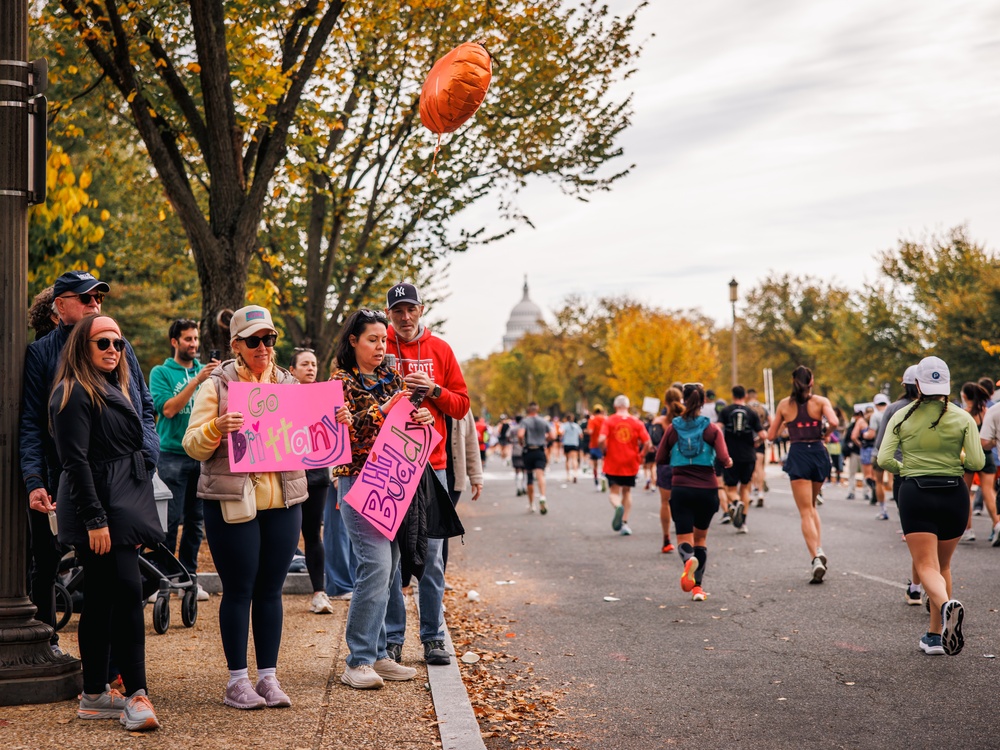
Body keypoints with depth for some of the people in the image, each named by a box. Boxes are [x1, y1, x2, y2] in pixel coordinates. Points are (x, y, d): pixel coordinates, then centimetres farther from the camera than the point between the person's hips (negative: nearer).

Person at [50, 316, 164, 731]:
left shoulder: (113, 389, 20)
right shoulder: (74, 393, -9)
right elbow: (75, 461, -16)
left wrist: (136, 518, 23)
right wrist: (95, 519, -21)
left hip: (123, 506, 9)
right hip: (99, 508, -9)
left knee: (102, 599, 10)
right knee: (127, 592, -14)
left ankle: (95, 695, 14)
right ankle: (135, 694, -13)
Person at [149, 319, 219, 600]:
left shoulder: (204, 370, 12)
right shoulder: (161, 372, 2)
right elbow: (167, 409, -11)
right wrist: (197, 380, -16)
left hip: (201, 455, 4)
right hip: (172, 454, -4)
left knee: (196, 519, 7)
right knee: (170, 519, -5)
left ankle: (188, 575, 15)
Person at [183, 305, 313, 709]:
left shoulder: (288, 384, 13)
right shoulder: (217, 385, -1)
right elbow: (193, 446, -6)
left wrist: (334, 424, 2)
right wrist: (216, 427, -25)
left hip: (283, 501, 4)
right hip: (232, 501, -4)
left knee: (271, 590, 7)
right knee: (238, 591, 0)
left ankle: (268, 676, 15)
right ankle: (237, 680, 9)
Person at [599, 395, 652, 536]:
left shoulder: (609, 421, -4)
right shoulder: (637, 422, 1)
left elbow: (601, 440, -17)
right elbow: (647, 444, -6)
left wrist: (605, 452, 1)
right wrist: (640, 456, 10)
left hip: (613, 463, -2)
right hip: (631, 463, 2)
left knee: (614, 491, 8)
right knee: (627, 492, 16)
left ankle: (618, 507, -26)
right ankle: (625, 523, 11)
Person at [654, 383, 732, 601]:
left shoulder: (673, 428, 1)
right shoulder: (712, 429, -2)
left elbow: (660, 460, 4)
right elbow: (723, 459, -12)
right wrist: (729, 463, 11)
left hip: (681, 490, 0)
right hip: (707, 490, 1)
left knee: (684, 539, 1)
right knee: (701, 538, 17)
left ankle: (688, 560, -35)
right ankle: (698, 587, 12)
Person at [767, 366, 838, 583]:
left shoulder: (785, 404, 4)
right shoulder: (821, 401, 0)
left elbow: (771, 436, 8)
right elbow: (833, 422, -18)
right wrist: (828, 430, 4)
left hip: (798, 455, -2)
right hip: (819, 453, 2)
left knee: (806, 512, -2)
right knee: (811, 505, 23)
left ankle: (816, 557, -20)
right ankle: (819, 549, 9)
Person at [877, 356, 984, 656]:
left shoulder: (901, 417, 0)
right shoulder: (963, 419, -1)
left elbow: (884, 459, -5)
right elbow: (977, 462, -6)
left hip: (915, 494, -2)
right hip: (953, 494, 2)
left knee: (927, 566, -5)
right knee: (943, 565, 18)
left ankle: (946, 605, -38)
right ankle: (935, 635, 19)